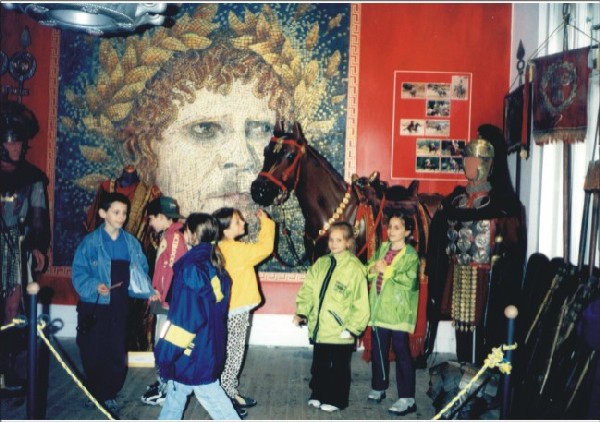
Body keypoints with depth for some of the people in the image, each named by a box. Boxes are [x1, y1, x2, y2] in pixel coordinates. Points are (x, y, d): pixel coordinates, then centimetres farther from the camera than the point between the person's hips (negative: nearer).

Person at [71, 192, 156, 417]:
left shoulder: (131, 242, 4)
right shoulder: (90, 242, -7)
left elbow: (142, 270, 8)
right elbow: (79, 273, -8)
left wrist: (147, 290, -7)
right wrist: (95, 286, -24)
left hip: (120, 306, 3)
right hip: (95, 306, -3)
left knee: (118, 353, 7)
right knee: (94, 353, 5)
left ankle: (110, 394, 24)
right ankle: (96, 394, 25)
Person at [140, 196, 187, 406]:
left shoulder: (174, 236, -16)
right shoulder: (167, 235, 13)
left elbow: (173, 270, -21)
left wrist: (165, 297, -16)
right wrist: (156, 291, 11)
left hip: (170, 301, -10)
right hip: (164, 300, 10)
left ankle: (166, 389, 6)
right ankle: (165, 381, 28)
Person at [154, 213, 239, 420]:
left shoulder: (192, 266, -21)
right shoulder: (216, 266, 5)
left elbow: (186, 316, -24)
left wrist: (167, 349, -17)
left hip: (193, 349, -8)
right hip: (210, 344, 9)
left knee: (210, 395, 4)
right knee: (176, 388, 21)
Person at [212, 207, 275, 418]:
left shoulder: (226, 248, 9)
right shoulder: (233, 249, -21)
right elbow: (264, 248, -18)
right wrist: (266, 222, -7)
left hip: (235, 311, 10)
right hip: (234, 312, -10)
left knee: (234, 354, 18)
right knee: (230, 356, 0)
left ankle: (232, 394, 29)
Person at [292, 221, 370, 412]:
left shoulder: (355, 268, -13)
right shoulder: (321, 263, 4)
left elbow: (361, 303, -13)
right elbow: (308, 290, 6)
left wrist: (353, 328, -14)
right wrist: (302, 312, -6)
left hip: (340, 331, -5)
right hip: (319, 327, 5)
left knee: (339, 367, 12)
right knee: (319, 365, 19)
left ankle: (336, 399, 28)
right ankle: (318, 394, 37)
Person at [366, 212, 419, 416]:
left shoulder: (410, 254, -7)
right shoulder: (382, 248, 12)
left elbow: (410, 280, -20)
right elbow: (367, 269, 15)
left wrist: (386, 270, -16)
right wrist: (373, 269, -8)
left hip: (398, 311, -6)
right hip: (379, 308, 6)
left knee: (401, 351, -5)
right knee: (378, 349, 15)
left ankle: (407, 398, 0)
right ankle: (379, 387, 31)